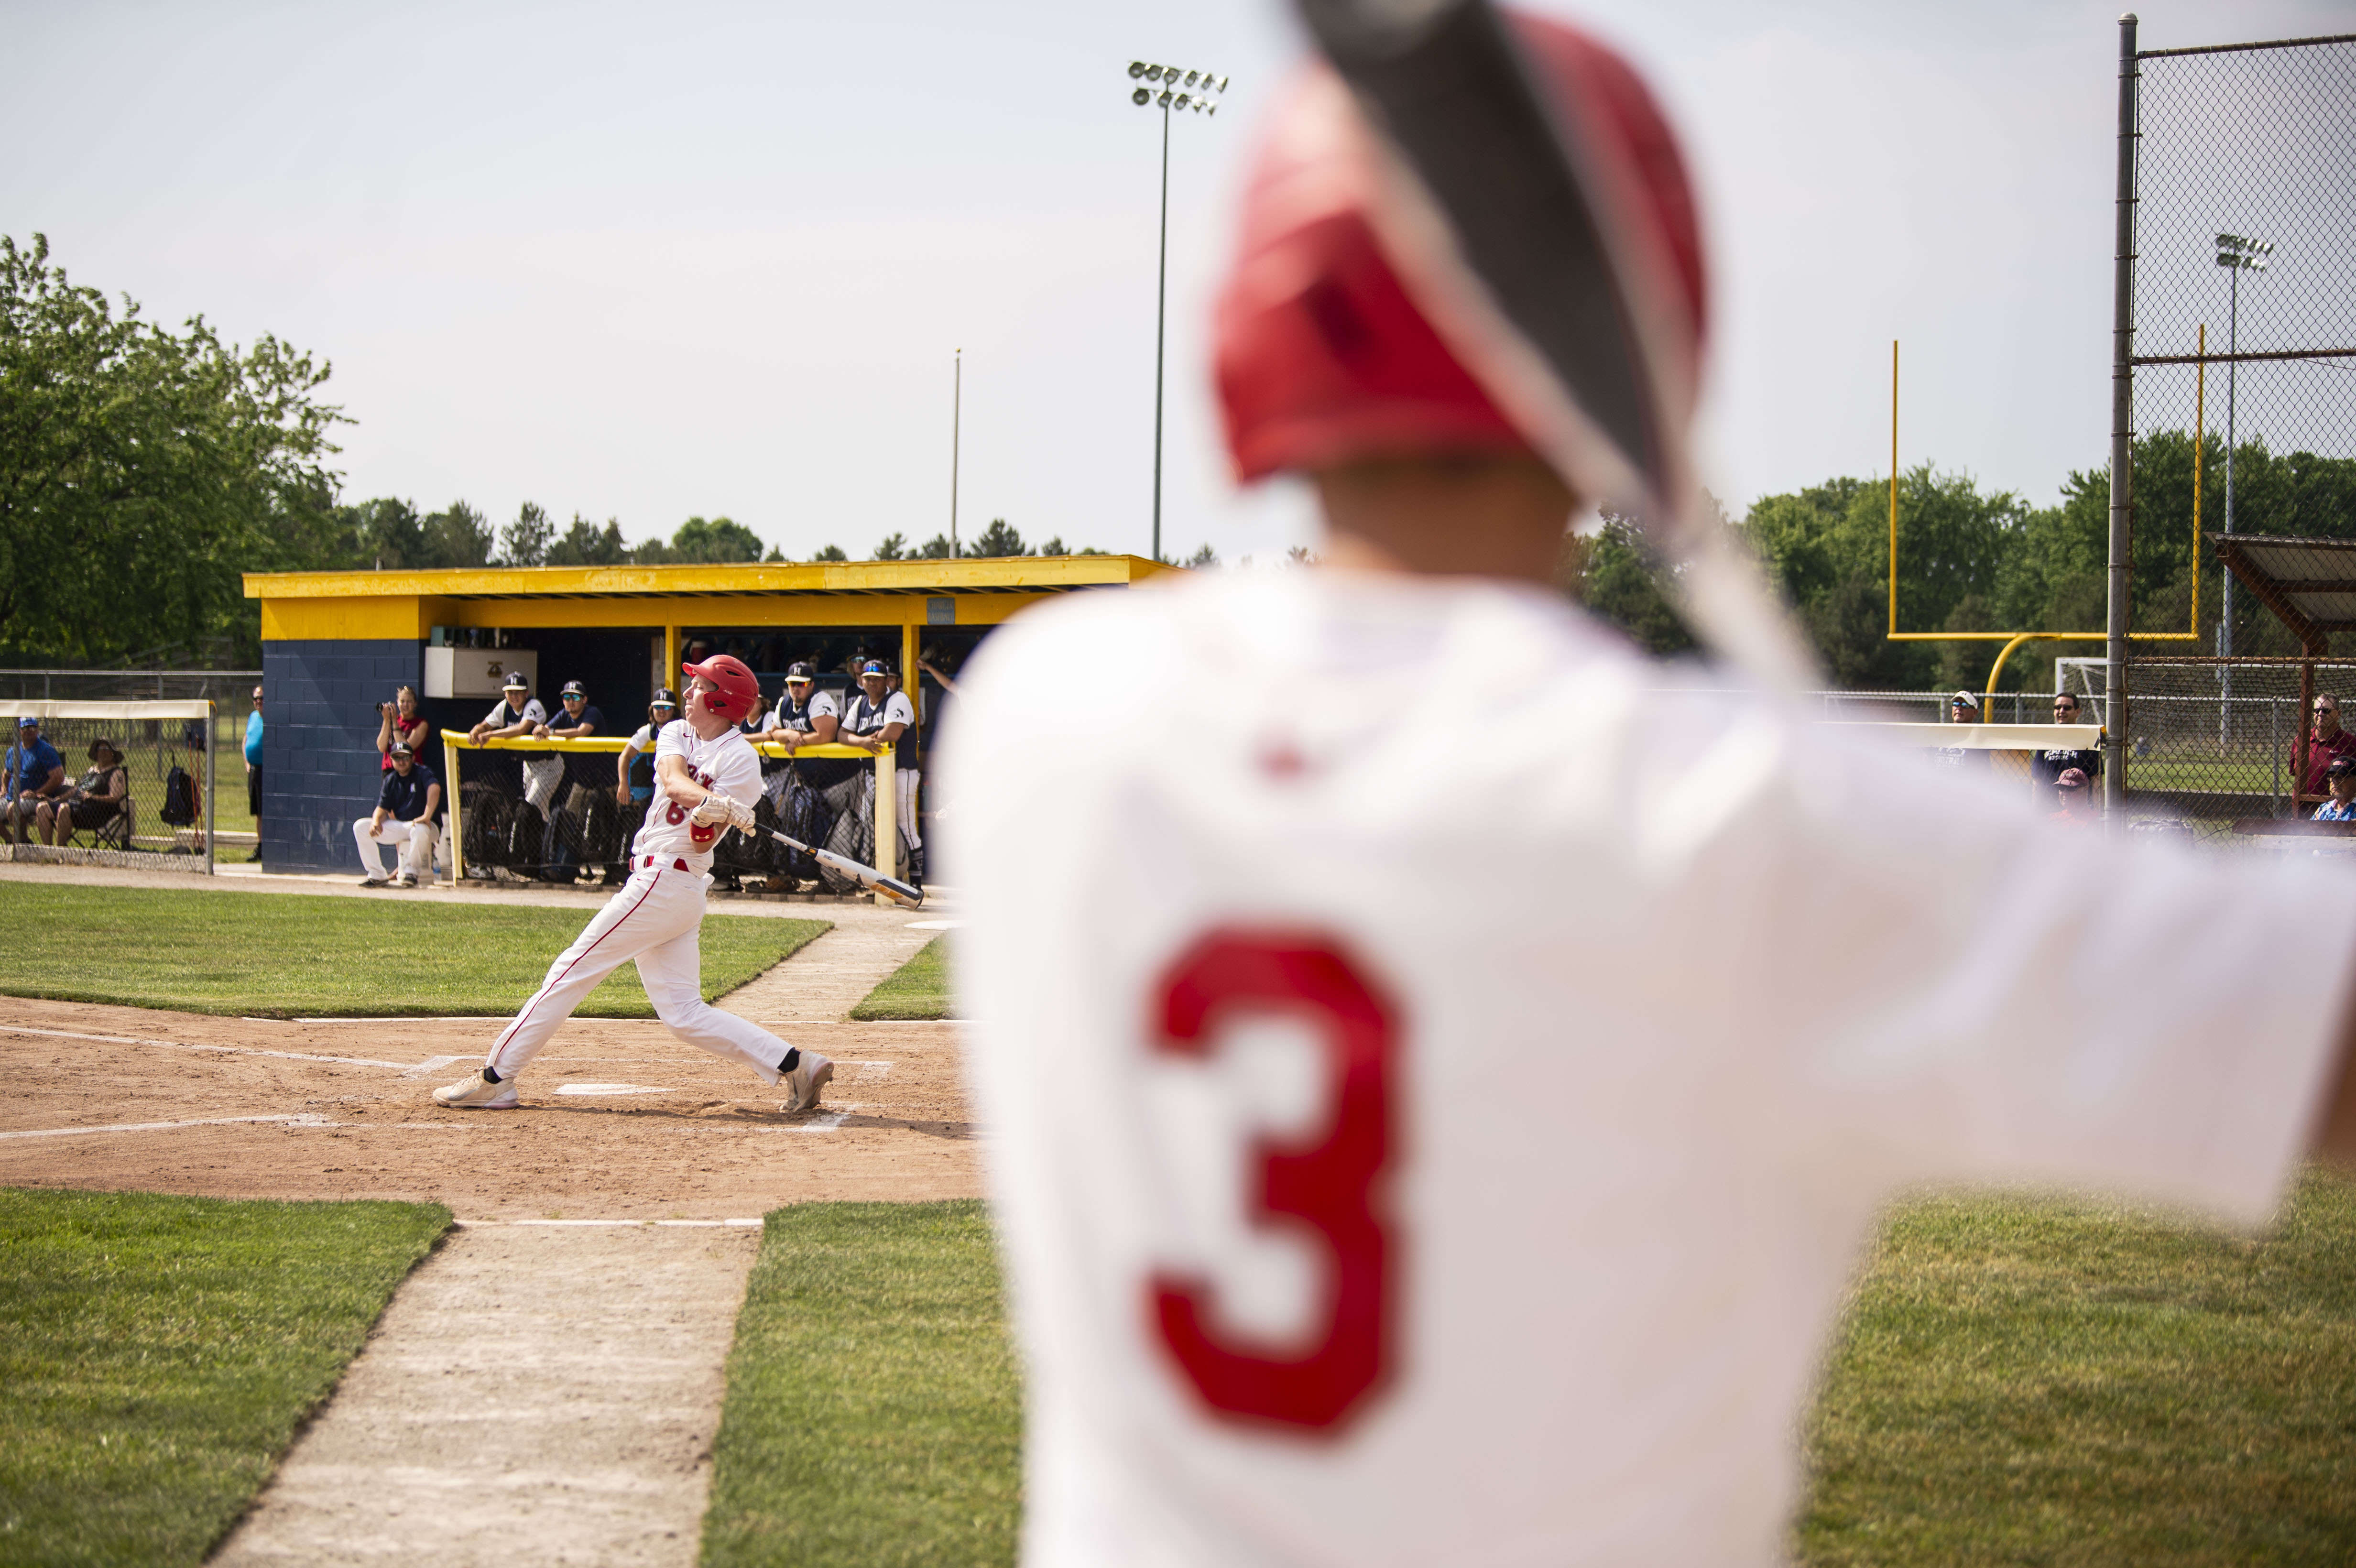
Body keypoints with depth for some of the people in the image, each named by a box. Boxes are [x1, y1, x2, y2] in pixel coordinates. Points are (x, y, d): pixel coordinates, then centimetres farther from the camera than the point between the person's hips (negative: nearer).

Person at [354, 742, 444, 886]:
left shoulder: (422, 772, -9)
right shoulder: (390, 780, 10)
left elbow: (434, 788, -29)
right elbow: (383, 808, 9)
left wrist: (426, 817, -43)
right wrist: (376, 819, -16)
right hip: (399, 826, 6)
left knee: (420, 830, -43)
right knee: (360, 826, -7)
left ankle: (411, 872, -20)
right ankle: (376, 875, -7)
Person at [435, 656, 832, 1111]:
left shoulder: (740, 759, -9)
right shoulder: (676, 733, 12)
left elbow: (701, 842, -14)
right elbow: (674, 782, -11)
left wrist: (708, 817, -37)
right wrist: (716, 802, -30)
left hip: (665, 882, -8)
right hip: (658, 882, 8)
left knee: (572, 972, -4)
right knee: (683, 1013, 4)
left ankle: (495, 1080, 2)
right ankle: (795, 1065, 1)